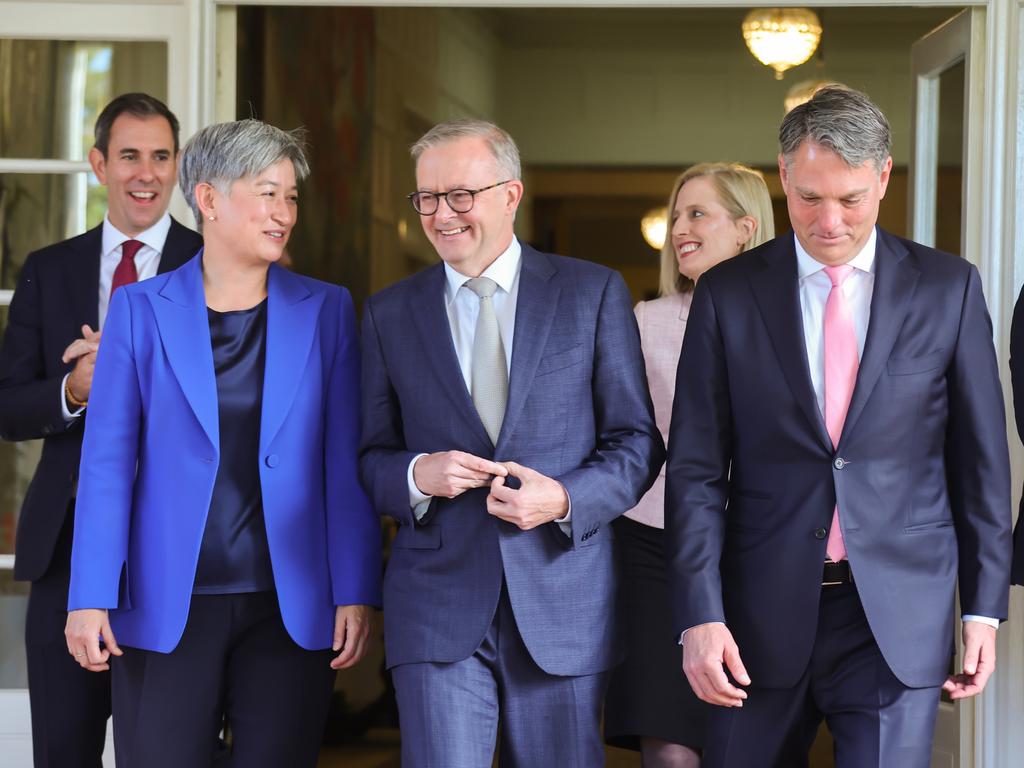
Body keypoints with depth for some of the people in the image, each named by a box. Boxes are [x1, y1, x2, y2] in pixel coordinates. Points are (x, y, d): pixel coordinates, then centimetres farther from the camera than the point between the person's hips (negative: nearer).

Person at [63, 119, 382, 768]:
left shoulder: (326, 310, 6)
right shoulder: (142, 310, 4)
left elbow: (346, 464, 3)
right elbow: (108, 461, 1)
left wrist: (356, 594, -4)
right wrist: (91, 598, -6)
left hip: (291, 610, 1)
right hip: (166, 609, -1)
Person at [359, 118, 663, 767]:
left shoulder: (594, 293, 4)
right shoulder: (390, 314, 9)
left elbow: (637, 443, 4)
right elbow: (371, 459, 12)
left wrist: (566, 498, -14)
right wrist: (416, 475, -11)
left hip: (564, 605, 0)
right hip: (439, 610, 1)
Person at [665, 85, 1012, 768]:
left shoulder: (949, 289, 2)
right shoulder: (727, 294, 2)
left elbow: (981, 456, 6)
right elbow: (697, 470, 0)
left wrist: (985, 606, 4)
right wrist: (700, 614, -8)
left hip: (899, 615, -1)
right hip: (764, 615, 1)